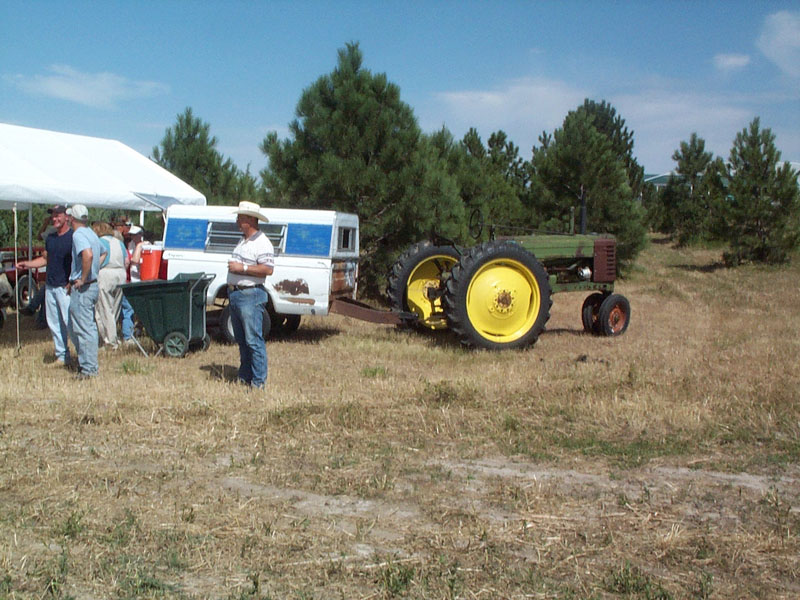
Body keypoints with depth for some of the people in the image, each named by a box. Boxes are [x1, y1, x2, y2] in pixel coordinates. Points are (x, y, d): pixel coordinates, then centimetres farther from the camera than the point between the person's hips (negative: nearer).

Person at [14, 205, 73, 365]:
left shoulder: (73, 237, -9)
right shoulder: (50, 238, 15)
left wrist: (72, 283, -20)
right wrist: (26, 264, 10)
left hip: (66, 287, -8)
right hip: (50, 286, 8)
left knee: (70, 321, -11)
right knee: (54, 323, 10)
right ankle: (61, 356, 18)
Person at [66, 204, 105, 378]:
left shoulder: (78, 235, -16)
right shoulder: (91, 233, 14)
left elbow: (88, 254, -34)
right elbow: (102, 252, 30)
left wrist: (83, 279, -24)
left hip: (82, 288, -10)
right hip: (93, 285, 10)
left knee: (84, 328, -5)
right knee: (75, 327, 19)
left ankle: (89, 368, -2)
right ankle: (84, 362, 24)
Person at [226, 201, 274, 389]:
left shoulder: (262, 243, -12)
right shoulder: (243, 241, 18)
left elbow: (268, 269, -21)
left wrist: (242, 268, -20)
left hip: (250, 295, -10)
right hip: (235, 294, 10)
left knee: (253, 340, -9)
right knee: (241, 340, 14)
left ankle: (258, 382, -6)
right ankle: (244, 377, 21)